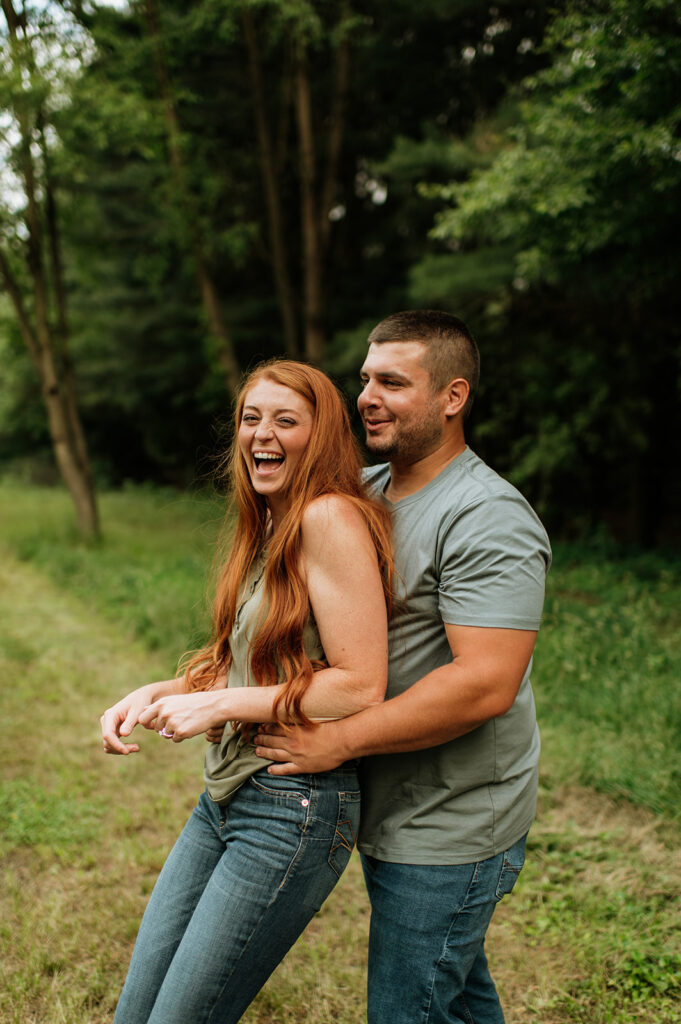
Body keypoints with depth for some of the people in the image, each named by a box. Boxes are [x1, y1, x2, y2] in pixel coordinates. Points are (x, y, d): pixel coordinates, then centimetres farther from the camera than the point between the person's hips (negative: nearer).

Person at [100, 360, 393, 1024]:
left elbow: (360, 687, -20)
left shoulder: (331, 517, -16)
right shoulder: (268, 527, 11)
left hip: (294, 806, -8)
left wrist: (217, 704, -17)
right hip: (225, 793, 9)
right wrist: (158, 693, 4)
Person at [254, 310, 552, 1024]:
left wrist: (338, 740, -25)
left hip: (448, 833, -8)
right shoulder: (364, 491, 6)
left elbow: (485, 685, -29)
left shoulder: (486, 518, -21)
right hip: (390, 812, 8)